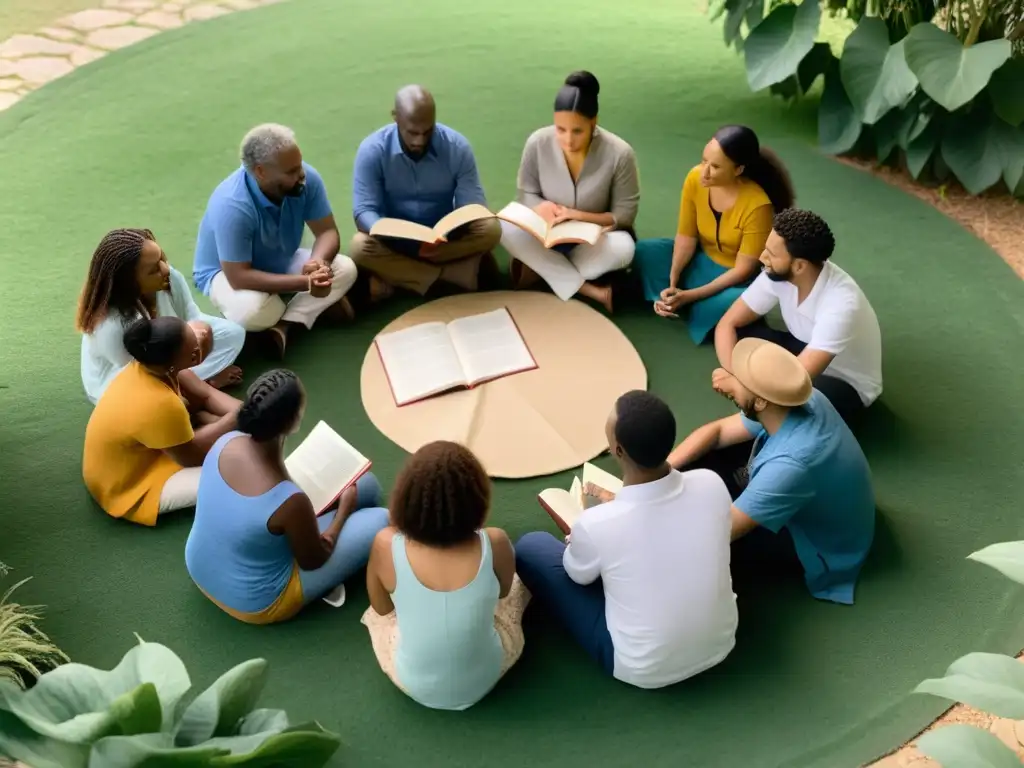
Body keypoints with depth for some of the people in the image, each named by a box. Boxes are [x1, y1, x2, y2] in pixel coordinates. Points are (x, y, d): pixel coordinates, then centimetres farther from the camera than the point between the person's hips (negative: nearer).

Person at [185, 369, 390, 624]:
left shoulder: (227, 441, -20)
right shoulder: (290, 501, -38)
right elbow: (313, 561, -17)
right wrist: (344, 510, -2)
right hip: (254, 603, -6)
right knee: (382, 521, -1)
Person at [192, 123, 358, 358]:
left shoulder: (307, 178, -22)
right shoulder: (232, 205, -36)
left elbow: (327, 232, -15)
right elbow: (239, 277, -34)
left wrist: (318, 263, -39)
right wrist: (305, 282, -39)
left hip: (282, 262, 5)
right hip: (226, 272, -5)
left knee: (345, 268, -18)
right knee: (251, 309, -37)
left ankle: (282, 327, -19)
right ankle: (314, 306, -6)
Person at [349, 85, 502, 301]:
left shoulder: (457, 147, -13)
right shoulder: (372, 150, -15)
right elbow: (364, 211, -18)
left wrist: (444, 239, -36)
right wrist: (391, 237, -41)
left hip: (445, 237, 1)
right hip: (396, 240, -1)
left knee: (490, 229, -27)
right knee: (360, 247, -33)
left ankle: (392, 276, -25)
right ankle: (458, 273, -29)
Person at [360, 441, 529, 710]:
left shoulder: (387, 546, -26)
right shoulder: (494, 544, -25)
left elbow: (381, 607, -4)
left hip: (415, 684, 0)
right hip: (484, 679, 1)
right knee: (519, 580, 24)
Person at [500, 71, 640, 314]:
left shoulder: (619, 153, -22)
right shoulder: (538, 143, -18)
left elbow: (625, 214, -14)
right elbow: (525, 193, -4)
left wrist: (579, 216, -28)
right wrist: (541, 207, -28)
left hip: (595, 237, -1)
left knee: (622, 248, -36)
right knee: (506, 229, -30)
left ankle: (539, 267, -17)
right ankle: (590, 291, -28)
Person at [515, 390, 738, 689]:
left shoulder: (596, 524, -31)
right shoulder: (712, 485, -21)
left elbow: (578, 574, -6)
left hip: (644, 671, -4)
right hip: (720, 644, 4)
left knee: (530, 547, 6)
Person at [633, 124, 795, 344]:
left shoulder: (758, 204, -32)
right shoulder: (696, 178, -18)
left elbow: (743, 269, -24)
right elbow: (686, 236, -9)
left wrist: (689, 296, -28)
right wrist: (672, 283, -24)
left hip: (739, 279, -4)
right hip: (701, 258, 4)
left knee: (729, 306, -36)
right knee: (643, 252, -13)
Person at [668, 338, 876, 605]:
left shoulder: (793, 463, -42)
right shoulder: (803, 400, -17)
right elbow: (717, 431, -5)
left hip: (819, 547, -7)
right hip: (808, 507, 7)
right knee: (706, 454, -2)